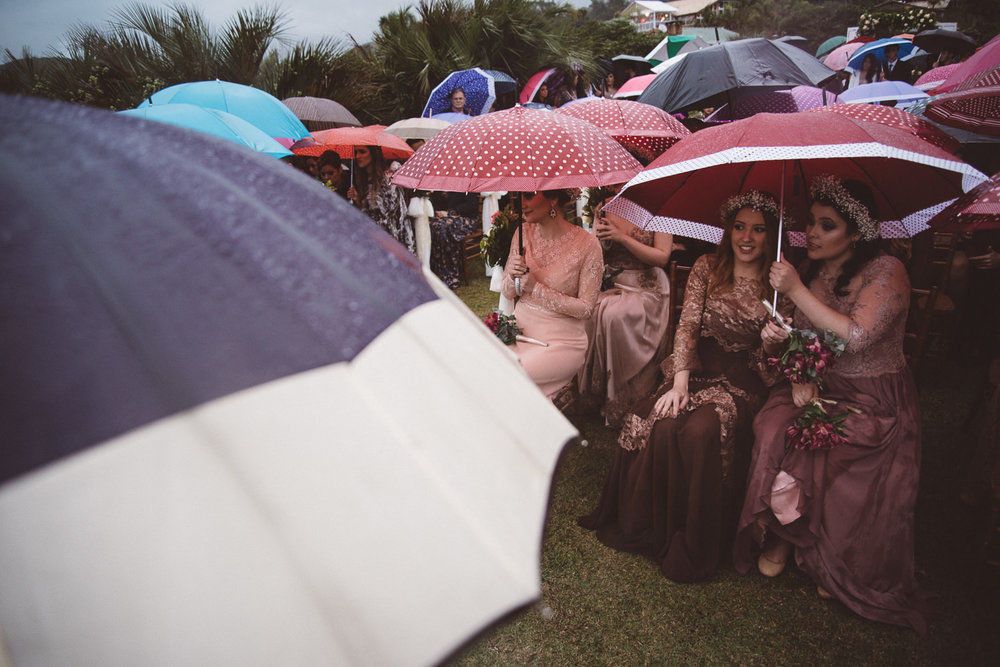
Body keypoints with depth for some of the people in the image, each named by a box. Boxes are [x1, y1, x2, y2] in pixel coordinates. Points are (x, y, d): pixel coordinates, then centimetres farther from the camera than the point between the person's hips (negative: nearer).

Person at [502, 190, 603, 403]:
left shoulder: (587, 243, -12)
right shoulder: (523, 232, 3)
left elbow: (586, 308, -12)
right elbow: (507, 293, 8)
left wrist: (537, 288, -18)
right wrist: (513, 277, -15)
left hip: (561, 340, -5)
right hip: (519, 329, 5)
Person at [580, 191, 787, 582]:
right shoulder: (707, 268, 5)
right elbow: (687, 326, -3)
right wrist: (679, 382, -16)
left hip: (743, 381, -2)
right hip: (699, 369, 2)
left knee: (701, 432, -32)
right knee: (663, 426, -27)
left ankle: (692, 547, -15)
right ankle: (650, 530, -6)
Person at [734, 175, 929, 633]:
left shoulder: (886, 272, -12)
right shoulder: (811, 270, 6)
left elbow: (854, 338, -25)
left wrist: (797, 291, -22)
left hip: (873, 402, -5)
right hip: (817, 389, 5)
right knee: (773, 430, -25)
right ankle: (782, 532, -2)